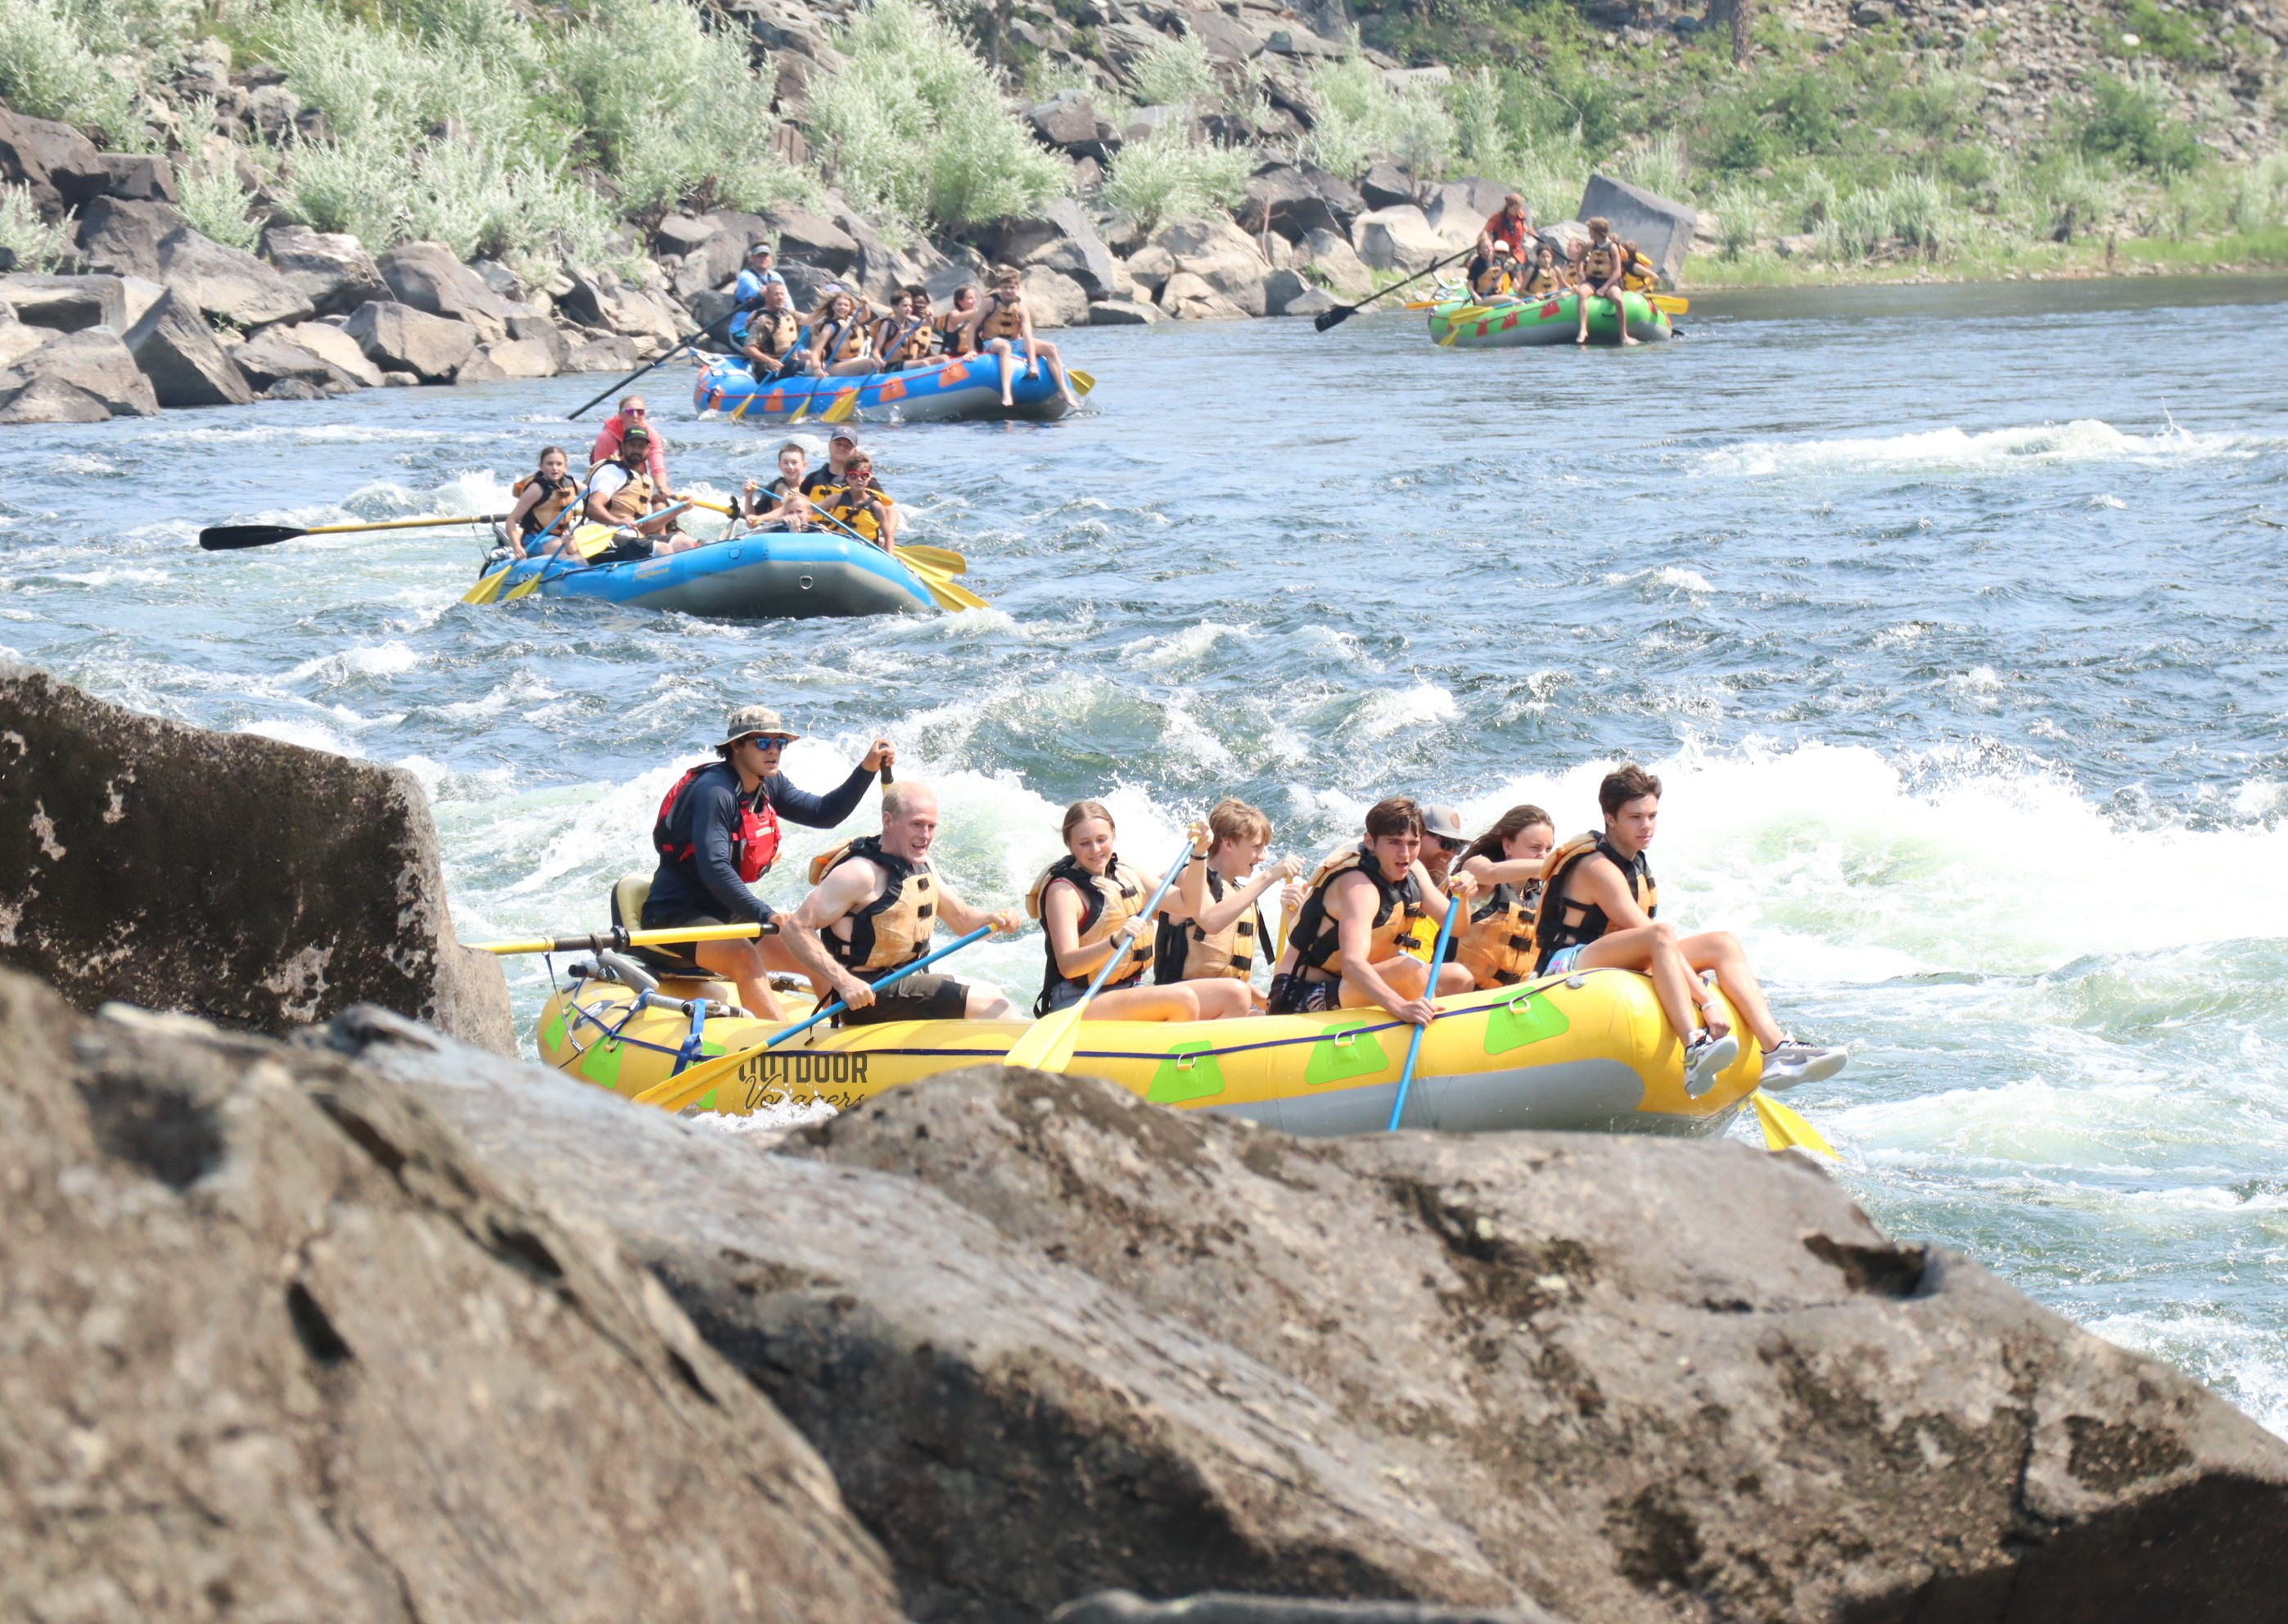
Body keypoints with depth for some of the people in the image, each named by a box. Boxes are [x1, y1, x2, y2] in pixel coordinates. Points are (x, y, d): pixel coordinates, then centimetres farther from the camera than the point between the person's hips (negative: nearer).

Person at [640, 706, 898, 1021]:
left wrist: (868, 769, -3)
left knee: (821, 959, 4)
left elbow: (824, 814, 10)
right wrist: (768, 918, -39)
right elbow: (714, 870, -32)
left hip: (729, 914, 10)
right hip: (676, 916, -10)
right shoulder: (714, 792, -22)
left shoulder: (769, 786, 7)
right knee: (744, 957, -36)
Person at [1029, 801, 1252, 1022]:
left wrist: (1198, 854, 6)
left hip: (1131, 992, 8)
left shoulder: (1126, 873, 10)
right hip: (1078, 1004, -8)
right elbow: (1067, 966, -24)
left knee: (1236, 996, -5)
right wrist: (1116, 941, -38)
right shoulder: (1064, 890, -11)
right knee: (1183, 999, -30)